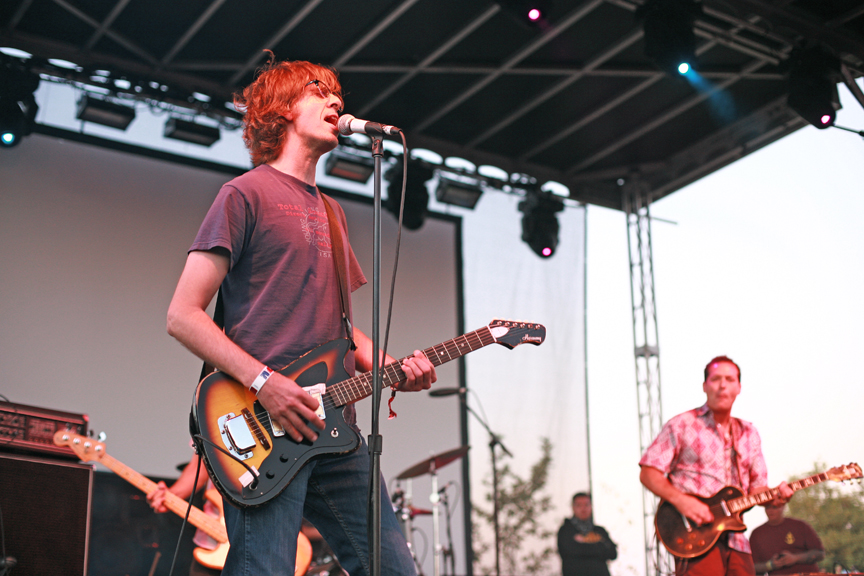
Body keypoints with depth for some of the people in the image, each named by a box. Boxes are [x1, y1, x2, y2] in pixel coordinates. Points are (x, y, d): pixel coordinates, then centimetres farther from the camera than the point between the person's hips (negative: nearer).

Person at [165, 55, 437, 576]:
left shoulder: (331, 212, 24)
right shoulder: (247, 194, 0)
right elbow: (182, 316, -7)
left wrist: (393, 369, 8)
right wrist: (263, 382, -17)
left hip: (334, 429, 7)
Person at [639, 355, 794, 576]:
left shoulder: (749, 434, 18)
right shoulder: (681, 426, 1)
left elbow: (757, 486, 19)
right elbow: (648, 473, -3)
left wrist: (775, 495, -3)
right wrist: (680, 500, -17)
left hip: (735, 541, 6)